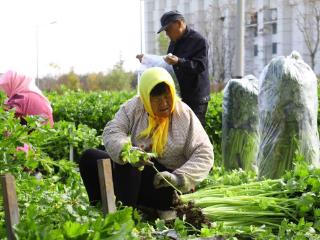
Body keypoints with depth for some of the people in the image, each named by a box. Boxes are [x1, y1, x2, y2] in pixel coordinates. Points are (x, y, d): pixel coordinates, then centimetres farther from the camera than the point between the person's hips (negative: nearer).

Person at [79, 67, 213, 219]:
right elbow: (112, 132, -16)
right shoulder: (134, 107, -2)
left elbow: (204, 154, -12)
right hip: (134, 171, 5)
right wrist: (126, 151, -39)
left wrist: (179, 177, -29)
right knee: (89, 157, -5)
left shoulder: (184, 115, -9)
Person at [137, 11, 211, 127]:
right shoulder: (174, 42, 17)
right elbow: (165, 63, 29)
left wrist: (179, 62, -33)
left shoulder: (199, 41, -10)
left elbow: (200, 66, -20)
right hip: (177, 96, 8)